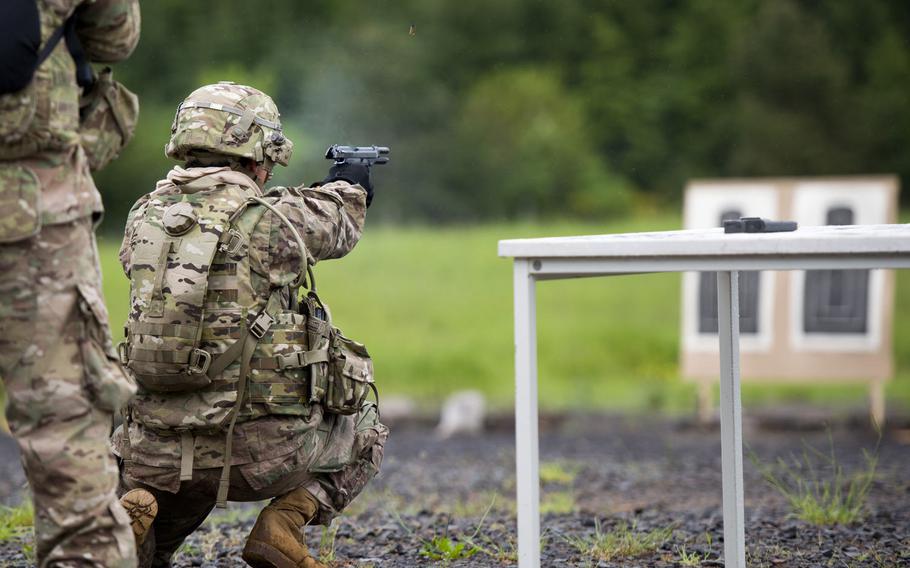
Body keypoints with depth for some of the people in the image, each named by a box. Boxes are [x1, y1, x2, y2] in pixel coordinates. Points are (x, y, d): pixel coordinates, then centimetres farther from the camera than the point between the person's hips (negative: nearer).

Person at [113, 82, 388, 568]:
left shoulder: (144, 217, 4)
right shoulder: (271, 219, -7)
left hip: (158, 449, 4)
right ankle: (284, 524, 3)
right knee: (365, 432, 25)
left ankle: (136, 509, 5)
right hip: (261, 446, -4)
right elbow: (335, 226, 15)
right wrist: (347, 189, 40)